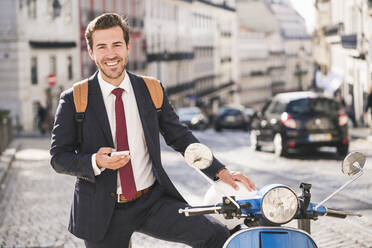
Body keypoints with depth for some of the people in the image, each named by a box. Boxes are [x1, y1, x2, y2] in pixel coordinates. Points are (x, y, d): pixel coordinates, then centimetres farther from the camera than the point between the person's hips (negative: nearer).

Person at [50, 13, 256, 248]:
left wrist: (220, 171, 3)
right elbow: (59, 157, -2)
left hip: (153, 201, 2)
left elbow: (180, 137, 12)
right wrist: (96, 162, -22)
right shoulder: (74, 100, -3)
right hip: (103, 211, -1)